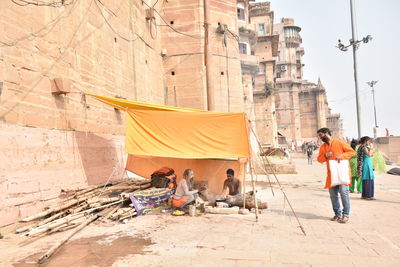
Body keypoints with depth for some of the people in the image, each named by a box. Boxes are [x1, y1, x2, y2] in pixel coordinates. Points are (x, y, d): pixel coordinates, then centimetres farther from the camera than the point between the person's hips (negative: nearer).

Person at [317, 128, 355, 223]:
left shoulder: (339, 142, -3)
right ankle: (337, 214, 18)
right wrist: (325, 155, -7)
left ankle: (345, 214, 2)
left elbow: (352, 151, -1)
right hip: (331, 174, 5)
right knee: (333, 194, 6)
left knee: (344, 192, -9)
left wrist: (342, 156, -16)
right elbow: (319, 159, 13)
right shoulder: (323, 146, 12)